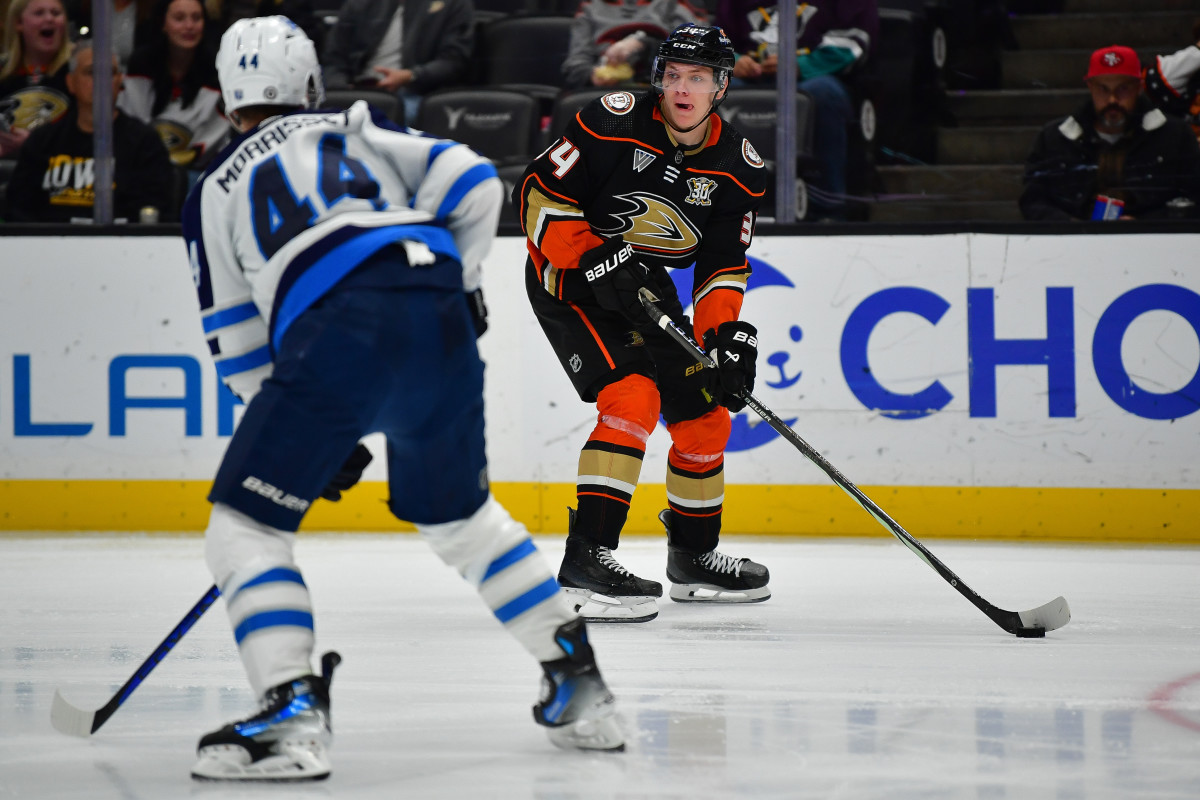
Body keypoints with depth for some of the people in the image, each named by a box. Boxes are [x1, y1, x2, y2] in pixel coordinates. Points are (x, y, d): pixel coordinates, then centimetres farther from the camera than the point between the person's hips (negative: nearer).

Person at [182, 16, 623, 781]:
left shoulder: (218, 188, 23)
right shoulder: (357, 130, 26)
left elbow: (240, 347, 21)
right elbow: (472, 185, 14)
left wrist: (318, 442, 26)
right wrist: (455, 287, 27)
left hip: (336, 332, -4)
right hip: (440, 322, 4)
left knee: (245, 528, 5)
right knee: (462, 516, 25)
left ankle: (293, 713, -12)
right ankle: (580, 686, 23)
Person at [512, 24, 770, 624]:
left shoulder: (738, 167, -6)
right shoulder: (615, 122, -22)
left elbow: (724, 263, 1)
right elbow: (538, 193, -19)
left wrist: (727, 331, -14)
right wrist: (595, 259, -26)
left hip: (646, 288, 7)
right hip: (569, 278, -7)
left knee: (704, 415, 9)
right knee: (633, 397, -25)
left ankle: (693, 557, 30)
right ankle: (586, 557, -27)